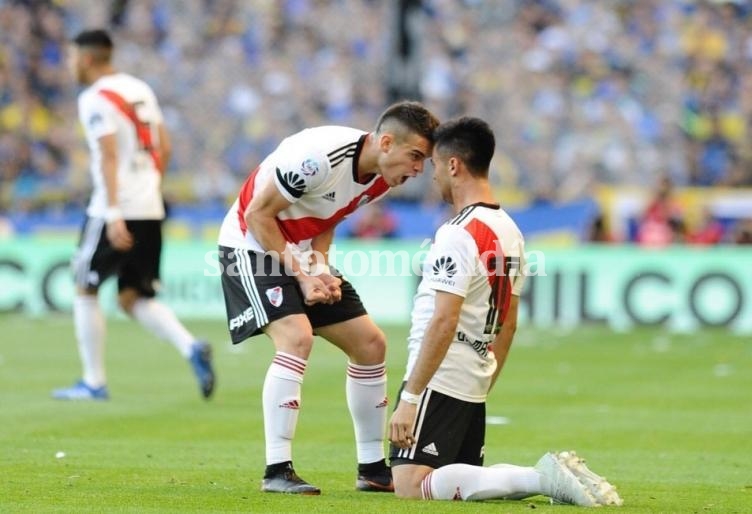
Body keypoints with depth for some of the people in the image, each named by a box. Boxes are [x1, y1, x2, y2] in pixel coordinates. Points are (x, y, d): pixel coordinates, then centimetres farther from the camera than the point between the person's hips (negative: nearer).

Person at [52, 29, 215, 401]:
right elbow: (164, 149, 15)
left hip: (115, 209, -7)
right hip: (151, 210, 7)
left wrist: (113, 213, -24)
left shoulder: (95, 99, -10)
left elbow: (109, 156, -19)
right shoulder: (140, 90, 14)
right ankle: (191, 347, -11)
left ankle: (93, 382, 10)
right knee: (134, 299, 11)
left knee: (85, 290, 9)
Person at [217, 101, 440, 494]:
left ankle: (372, 468, 15)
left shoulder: (379, 178, -4)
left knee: (370, 343, 5)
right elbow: (257, 214, -23)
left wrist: (321, 271, -8)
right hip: (252, 246, -9)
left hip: (301, 255, 9)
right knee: (296, 337, -28)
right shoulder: (321, 157, -31)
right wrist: (300, 276, -20)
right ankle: (277, 471, -24)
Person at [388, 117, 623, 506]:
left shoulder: (457, 234, -15)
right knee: (465, 477, 18)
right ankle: (551, 476, -2)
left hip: (441, 382, -9)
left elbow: (443, 322, -21)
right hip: (475, 384, 9)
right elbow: (508, 325, 18)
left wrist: (409, 398, -20)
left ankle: (541, 478, -19)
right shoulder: (509, 232, 13)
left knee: (411, 486, -14)